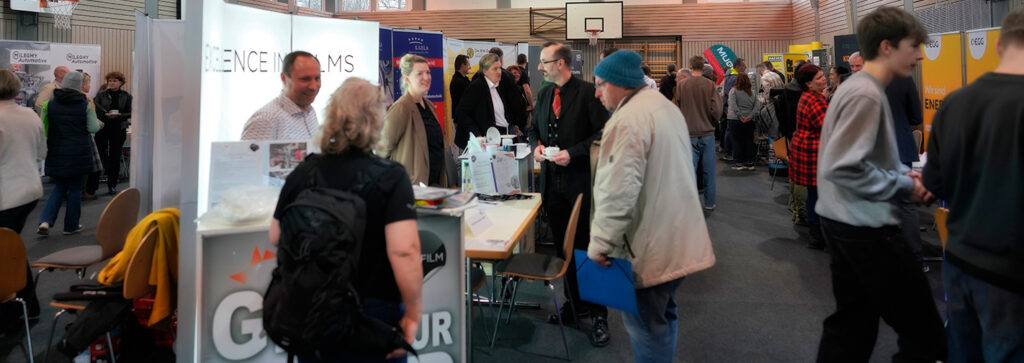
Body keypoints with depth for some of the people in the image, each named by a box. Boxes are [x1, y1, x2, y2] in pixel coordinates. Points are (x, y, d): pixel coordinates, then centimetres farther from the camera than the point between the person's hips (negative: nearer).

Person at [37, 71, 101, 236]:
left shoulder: (50, 103, 0)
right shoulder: (85, 104, -8)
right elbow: (93, 128, -6)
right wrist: (99, 123, 14)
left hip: (56, 153, 3)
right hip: (79, 153, -3)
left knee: (59, 187, 17)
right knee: (75, 189, 8)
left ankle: (45, 221, 1)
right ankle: (71, 226, 16)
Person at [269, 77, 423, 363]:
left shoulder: (302, 174, -3)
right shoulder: (390, 176, -17)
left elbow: (276, 238, 8)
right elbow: (404, 252, -26)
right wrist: (414, 314, -16)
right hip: (371, 316, -4)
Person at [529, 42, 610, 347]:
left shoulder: (587, 92, -11)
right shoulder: (544, 95, 9)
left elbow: (602, 133, -13)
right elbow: (535, 128, 20)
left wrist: (573, 153, -20)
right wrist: (536, 145, -1)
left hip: (580, 182, -6)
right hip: (552, 181, 6)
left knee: (588, 247, 2)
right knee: (563, 247, 15)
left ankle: (598, 314, 15)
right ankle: (575, 302, 31)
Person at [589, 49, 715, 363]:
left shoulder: (628, 120, -20)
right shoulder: (666, 106, 13)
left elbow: (617, 193, -26)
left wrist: (600, 243, -18)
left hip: (650, 244, -10)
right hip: (678, 236, 10)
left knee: (645, 324, 2)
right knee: (663, 313, 23)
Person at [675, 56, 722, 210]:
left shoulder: (681, 85, -4)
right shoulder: (710, 85, -6)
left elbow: (677, 109, 3)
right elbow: (717, 110, -9)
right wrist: (711, 122, 11)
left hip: (689, 134, 0)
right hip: (707, 133, 1)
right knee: (708, 170, 10)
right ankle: (709, 203, 19)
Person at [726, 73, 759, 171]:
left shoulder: (733, 91, -5)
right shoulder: (752, 92, 7)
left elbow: (733, 105, -16)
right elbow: (758, 105, -1)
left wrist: (740, 116, -14)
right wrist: (750, 116, -7)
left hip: (735, 119, -3)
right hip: (749, 121, 3)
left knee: (737, 141, 2)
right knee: (749, 141, 9)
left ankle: (739, 163, 2)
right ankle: (750, 163, 12)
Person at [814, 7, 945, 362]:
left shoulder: (860, 87, 12)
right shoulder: (867, 95, -19)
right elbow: (842, 168, -26)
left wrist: (904, 173, 5)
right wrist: (904, 186, -14)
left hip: (847, 222, 10)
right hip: (866, 226, -10)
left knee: (852, 323, 18)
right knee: (925, 334, 1)